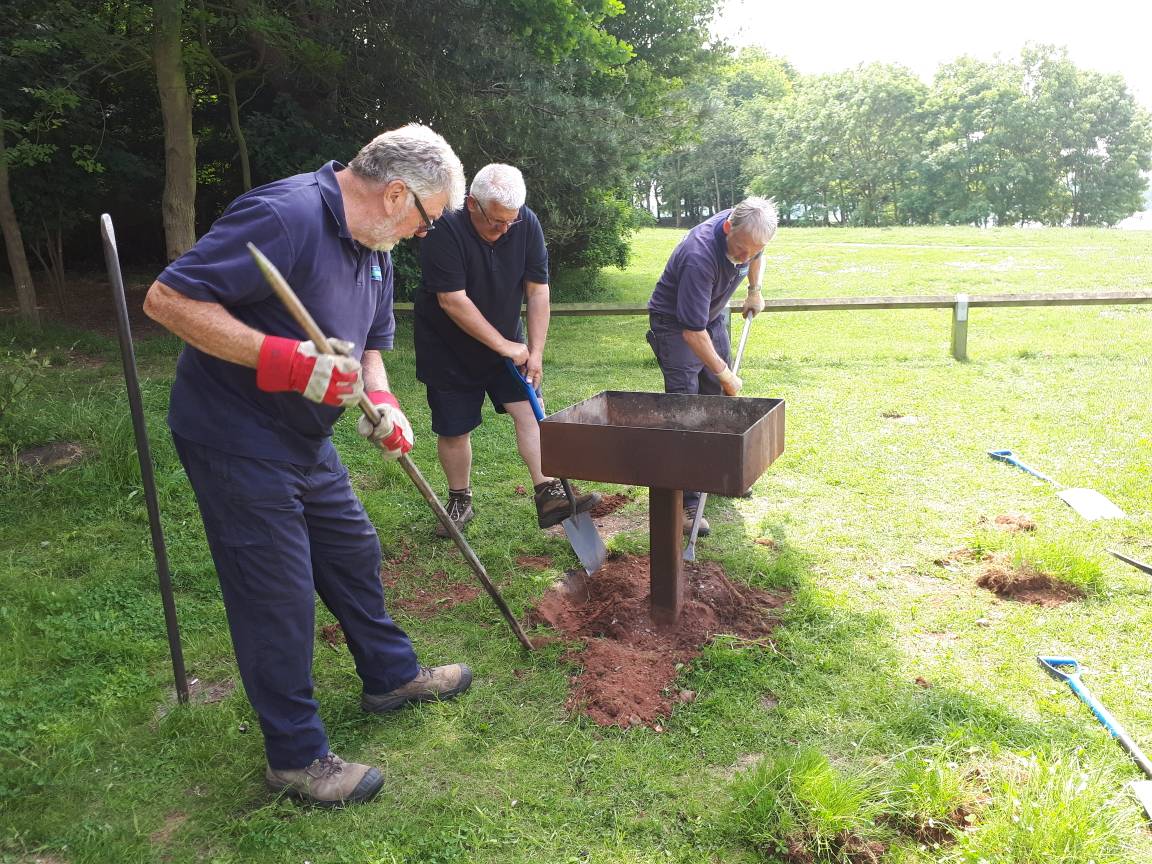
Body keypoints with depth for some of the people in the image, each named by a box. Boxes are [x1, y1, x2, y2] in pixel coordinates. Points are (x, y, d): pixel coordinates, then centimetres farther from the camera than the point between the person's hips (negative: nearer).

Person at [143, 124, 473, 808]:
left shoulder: (374, 251, 7)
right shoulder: (284, 215, -24)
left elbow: (367, 342, 17)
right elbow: (169, 300, -27)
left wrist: (382, 403, -4)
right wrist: (285, 360, -32)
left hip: (306, 439, 9)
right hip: (237, 438, -9)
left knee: (354, 553, 19)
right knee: (279, 596, -1)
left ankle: (390, 675, 41)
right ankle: (297, 757, 17)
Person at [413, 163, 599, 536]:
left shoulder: (526, 224, -11)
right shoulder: (444, 229, -25)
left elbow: (538, 291, -8)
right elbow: (452, 299, -27)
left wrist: (535, 351, -13)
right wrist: (504, 346, -23)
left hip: (506, 342, 4)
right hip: (449, 347, -3)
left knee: (529, 409, -10)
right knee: (454, 428, 4)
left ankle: (548, 493, -9)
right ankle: (460, 501, 23)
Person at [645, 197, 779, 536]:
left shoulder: (748, 231, -16)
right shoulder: (699, 256, -38)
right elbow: (692, 331, -34)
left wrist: (755, 291, 9)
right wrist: (725, 374, -25)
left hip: (713, 317, 8)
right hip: (675, 325, -7)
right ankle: (685, 502, -9)